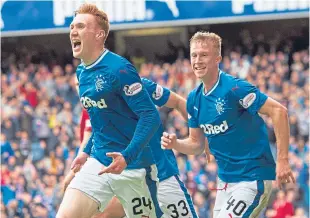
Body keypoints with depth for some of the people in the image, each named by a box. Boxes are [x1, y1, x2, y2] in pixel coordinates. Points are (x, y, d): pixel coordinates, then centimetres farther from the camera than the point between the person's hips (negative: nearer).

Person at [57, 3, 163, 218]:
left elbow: (151, 116, -21)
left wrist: (127, 156, -30)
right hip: (99, 163, 7)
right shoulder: (82, 72, 8)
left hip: (133, 167, -6)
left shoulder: (119, 69, -17)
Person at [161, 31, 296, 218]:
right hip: (225, 180, 8)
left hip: (252, 179, -8)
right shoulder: (194, 99, 6)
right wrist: (175, 144, -7)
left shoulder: (233, 88, -18)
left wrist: (282, 160, -24)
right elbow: (196, 142, 15)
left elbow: (278, 111, -21)